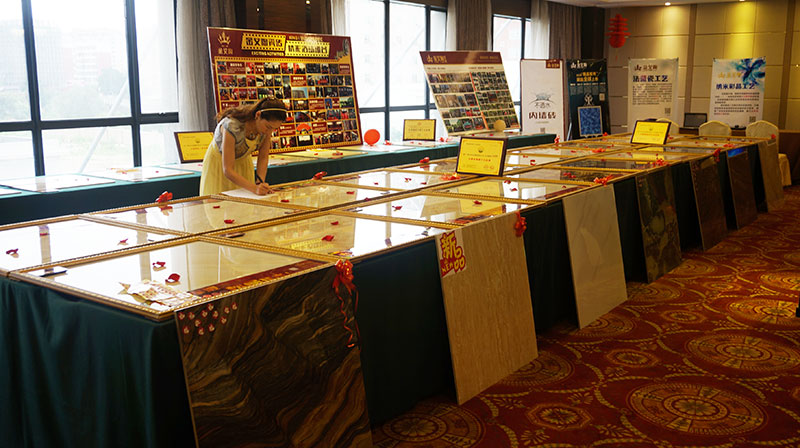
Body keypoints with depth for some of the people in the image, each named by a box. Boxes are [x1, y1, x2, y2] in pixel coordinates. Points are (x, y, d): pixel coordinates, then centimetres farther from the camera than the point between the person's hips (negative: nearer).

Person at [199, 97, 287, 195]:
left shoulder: (267, 124, -23)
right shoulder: (232, 126, -39)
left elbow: (263, 158, -11)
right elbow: (227, 170, -38)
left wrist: (261, 182, -27)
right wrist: (254, 188, -49)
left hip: (243, 160, 4)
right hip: (219, 162, -4)